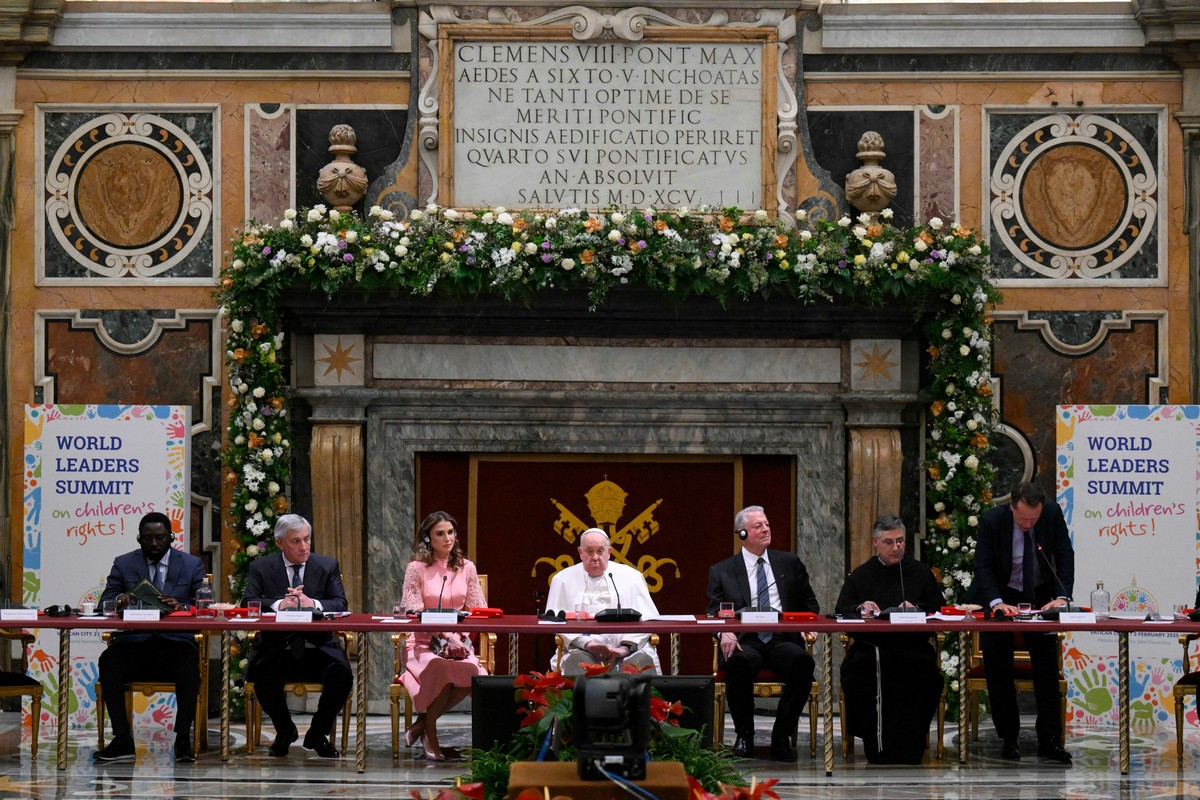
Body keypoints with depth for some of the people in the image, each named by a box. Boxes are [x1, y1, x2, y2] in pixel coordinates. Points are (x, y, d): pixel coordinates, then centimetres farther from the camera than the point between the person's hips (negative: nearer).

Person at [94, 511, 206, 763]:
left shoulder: (192, 565, 10)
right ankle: (122, 740, -26)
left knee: (189, 663, -35)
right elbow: (104, 604, 5)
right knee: (109, 660, -30)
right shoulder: (124, 564, 13)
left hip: (175, 641, -1)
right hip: (134, 642, 1)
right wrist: (120, 599, -20)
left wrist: (180, 606, -22)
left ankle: (183, 740, -30)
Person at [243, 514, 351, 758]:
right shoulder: (261, 568, 7)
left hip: (318, 647, 1)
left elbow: (341, 605, -1)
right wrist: (280, 604, -24)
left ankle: (318, 734, 0)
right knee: (264, 675, -33)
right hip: (277, 648, -1)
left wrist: (313, 603, -21)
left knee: (342, 674, -29)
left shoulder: (328, 566, 10)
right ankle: (285, 730, 1)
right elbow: (250, 604, -5)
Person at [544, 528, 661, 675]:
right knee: (577, 661, -35)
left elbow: (647, 618, 7)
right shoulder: (564, 579, 17)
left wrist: (626, 647, -10)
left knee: (644, 660, -32)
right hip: (584, 650, 0)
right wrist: (587, 643, -12)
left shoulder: (631, 576, 17)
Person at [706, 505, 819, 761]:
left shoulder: (790, 563, 19)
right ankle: (744, 735, -19)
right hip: (745, 642, -2)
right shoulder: (722, 571, 14)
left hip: (782, 640, 2)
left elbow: (809, 604, 21)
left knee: (802, 661, -33)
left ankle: (782, 735, -20)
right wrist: (724, 633, -17)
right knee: (738, 663, -37)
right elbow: (714, 612, 6)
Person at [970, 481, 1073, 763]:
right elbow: (983, 567, -20)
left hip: (1039, 596, 2)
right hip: (1001, 597, -2)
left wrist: (1061, 597, -27)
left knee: (1047, 664, -7)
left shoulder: (1052, 514, -15)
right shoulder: (992, 521, -21)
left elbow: (1065, 556, -13)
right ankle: (1008, 738, 2)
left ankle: (1049, 738, -6)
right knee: (998, 668, -6)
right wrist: (996, 602, -36)